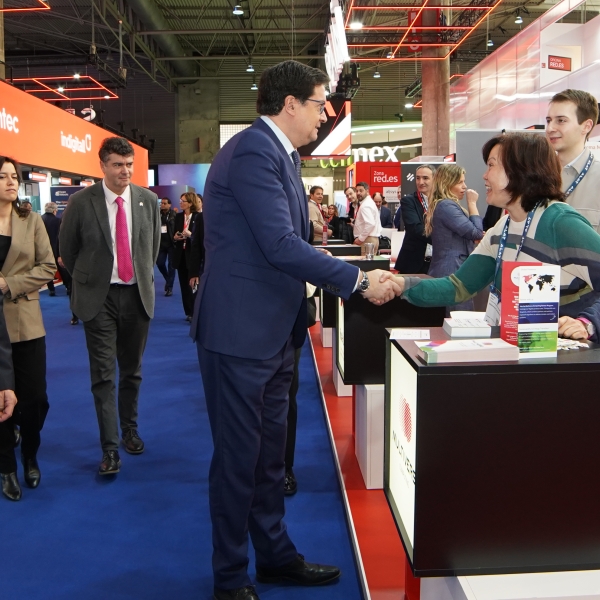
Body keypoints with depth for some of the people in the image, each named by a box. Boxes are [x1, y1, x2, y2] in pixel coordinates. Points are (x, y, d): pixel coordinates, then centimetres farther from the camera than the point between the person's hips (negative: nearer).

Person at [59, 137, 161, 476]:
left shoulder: (149, 200, -2)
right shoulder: (81, 202, -8)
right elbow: (67, 249, 5)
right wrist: (87, 280, 11)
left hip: (137, 295, 2)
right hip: (99, 298, -2)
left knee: (132, 370, 15)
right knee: (104, 374, -1)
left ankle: (130, 429, 32)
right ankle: (110, 446, 5)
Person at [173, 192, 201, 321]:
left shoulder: (199, 216, -6)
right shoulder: (178, 216, 10)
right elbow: (174, 234, 18)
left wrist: (190, 234, -23)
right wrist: (175, 237, -4)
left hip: (194, 255, -6)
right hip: (181, 255, 6)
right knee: (184, 285, 9)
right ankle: (189, 312, 18)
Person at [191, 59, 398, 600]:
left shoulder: (277, 152, 15)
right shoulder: (253, 150, -17)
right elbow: (281, 245, -24)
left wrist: (354, 276, 8)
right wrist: (360, 282, -18)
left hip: (272, 330, 10)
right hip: (240, 330, -10)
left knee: (269, 453, 19)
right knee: (238, 456, 4)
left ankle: (275, 555, 35)